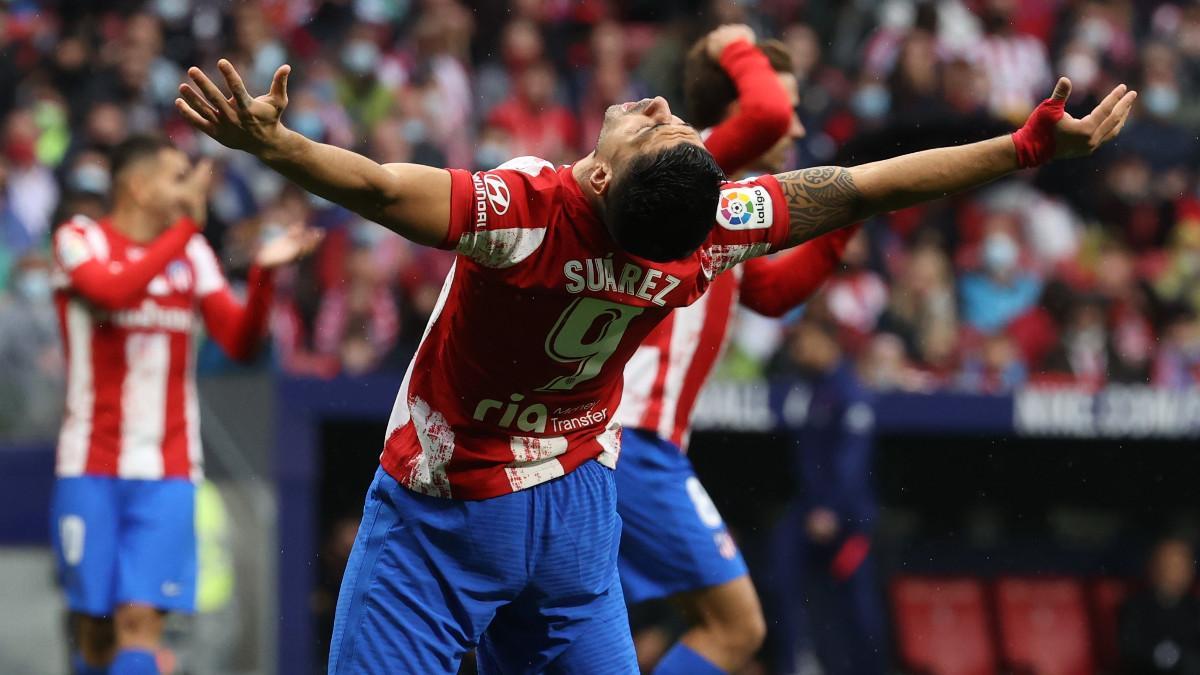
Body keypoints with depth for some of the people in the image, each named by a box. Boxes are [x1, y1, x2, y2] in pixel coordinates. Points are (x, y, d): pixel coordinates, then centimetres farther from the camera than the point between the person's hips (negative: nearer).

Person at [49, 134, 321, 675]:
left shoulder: (191, 253, 10)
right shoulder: (80, 240, -2)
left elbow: (240, 342, 3)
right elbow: (115, 291, -23)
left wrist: (264, 271, -11)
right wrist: (187, 226, -21)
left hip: (166, 473, 2)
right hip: (90, 468, -2)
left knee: (140, 619, -11)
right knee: (95, 626, 2)